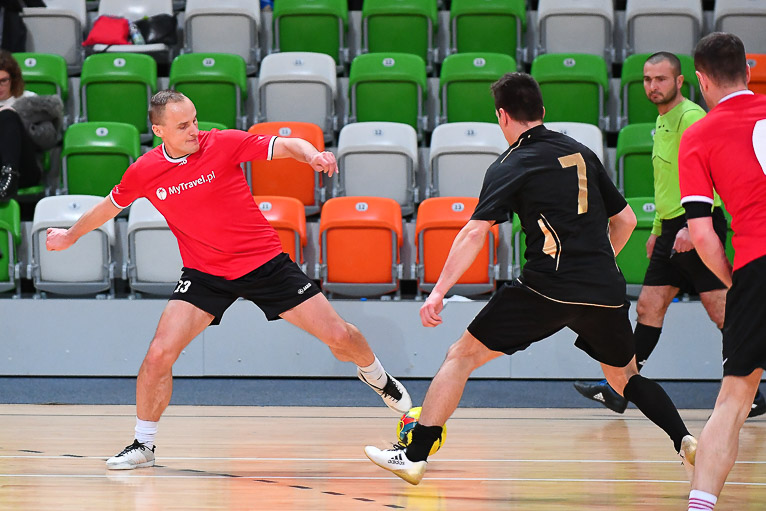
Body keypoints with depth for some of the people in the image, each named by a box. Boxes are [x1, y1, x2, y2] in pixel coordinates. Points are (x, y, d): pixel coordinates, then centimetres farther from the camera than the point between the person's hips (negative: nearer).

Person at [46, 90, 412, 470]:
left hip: (266, 263, -1)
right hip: (205, 274, 1)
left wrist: (312, 154, -36)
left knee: (340, 336, -1)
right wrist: (71, 235, 28)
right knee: (159, 353, -17)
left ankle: (375, 376, 35)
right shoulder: (142, 173, -7)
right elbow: (110, 206, 14)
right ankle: (142, 445, 2)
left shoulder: (223, 144, -13)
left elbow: (285, 146, -14)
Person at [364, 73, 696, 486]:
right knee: (624, 376, 26)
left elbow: (474, 233, -10)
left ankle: (415, 455, -2)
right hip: (605, 289, 5)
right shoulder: (582, 153, 15)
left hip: (547, 288, -5)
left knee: (462, 356, 5)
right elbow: (625, 220, 22)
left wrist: (438, 293, -13)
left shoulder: (510, 166, 0)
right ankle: (686, 440, 7)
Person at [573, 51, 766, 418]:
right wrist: (658, 230, 29)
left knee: (719, 308, -8)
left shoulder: (690, 117, -12)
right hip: (673, 228, 9)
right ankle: (618, 390, 9)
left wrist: (691, 226, -29)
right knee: (649, 307, 7)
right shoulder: (663, 121, 18)